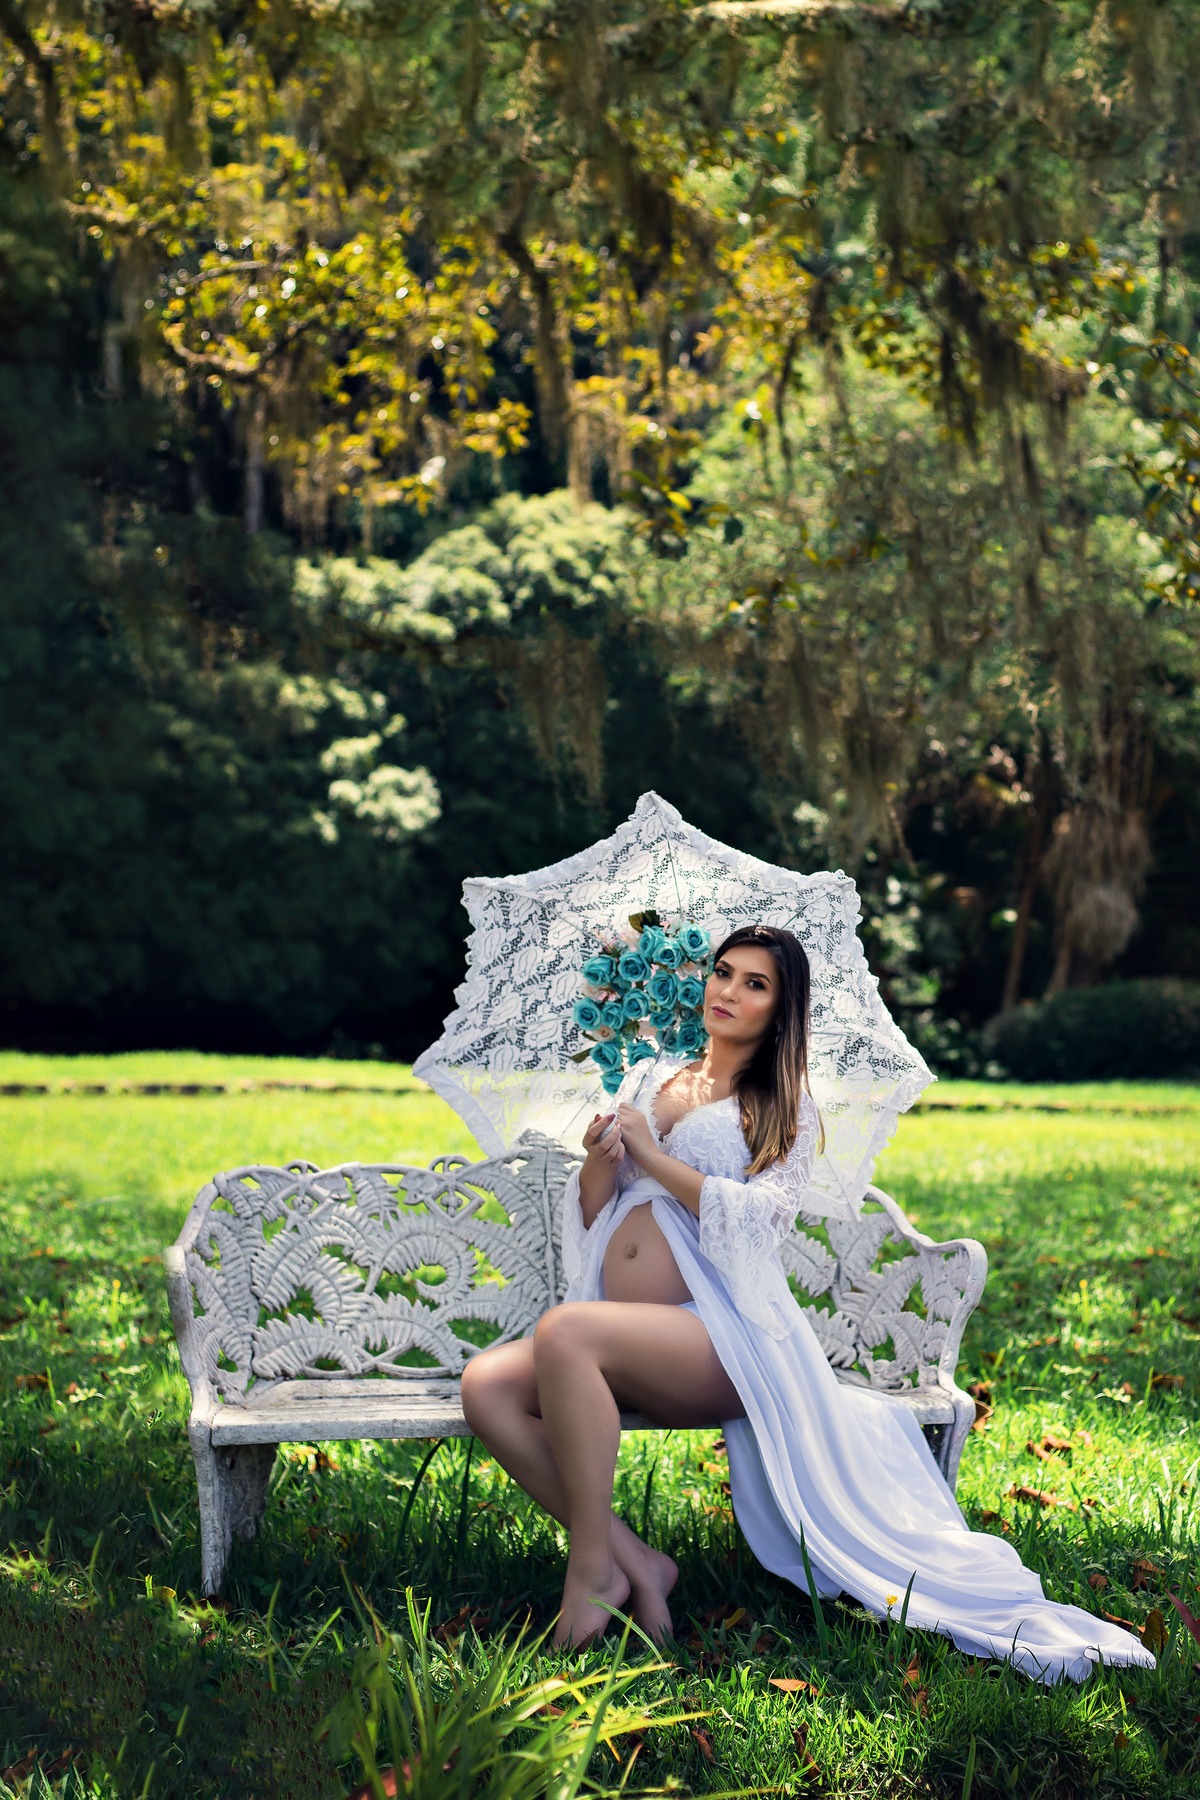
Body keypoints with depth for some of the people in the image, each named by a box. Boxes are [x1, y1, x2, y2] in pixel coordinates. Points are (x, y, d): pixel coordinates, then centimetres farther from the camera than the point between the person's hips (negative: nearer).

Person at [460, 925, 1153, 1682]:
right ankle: (634, 1559, -20)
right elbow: (589, 1213, 19)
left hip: (724, 1336, -5)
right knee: (486, 1385, -25)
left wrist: (651, 1157, -5)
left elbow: (753, 1216, -7)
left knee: (563, 1333, -35)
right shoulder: (647, 1078, 24)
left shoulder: (788, 1112, 12)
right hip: (623, 1339, 5)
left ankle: (592, 1566, -24)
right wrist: (599, 1161, -3)